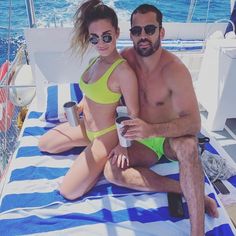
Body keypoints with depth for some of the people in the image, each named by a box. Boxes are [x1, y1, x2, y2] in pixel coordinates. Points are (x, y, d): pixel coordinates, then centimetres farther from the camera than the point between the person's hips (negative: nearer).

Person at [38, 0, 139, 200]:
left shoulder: (123, 71, -29)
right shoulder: (98, 59, -4)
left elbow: (133, 115, -21)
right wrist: (80, 106, -4)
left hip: (104, 136, -8)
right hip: (85, 125, 8)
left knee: (68, 192, -6)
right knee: (43, 144, 23)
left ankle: (105, 161, 10)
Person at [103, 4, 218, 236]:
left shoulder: (174, 69, -22)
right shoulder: (125, 58, -8)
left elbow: (194, 123, -26)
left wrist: (151, 130, -42)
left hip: (173, 136, -4)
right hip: (143, 142, 5)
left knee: (187, 146, -39)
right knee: (111, 170, -21)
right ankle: (190, 192, -17)